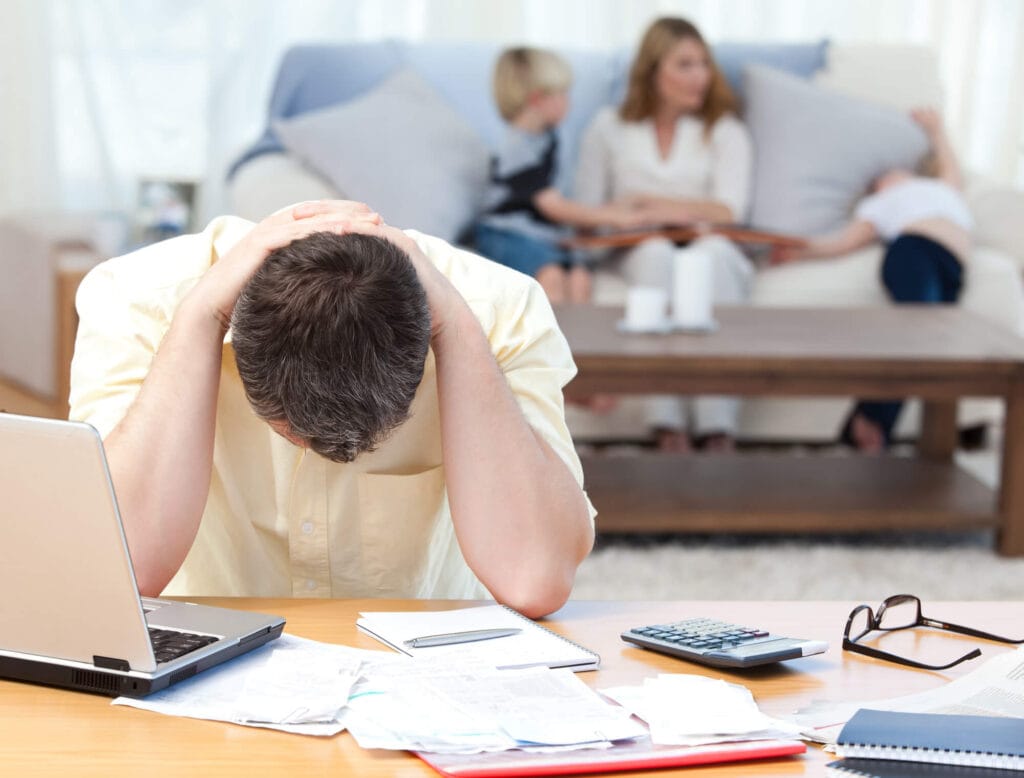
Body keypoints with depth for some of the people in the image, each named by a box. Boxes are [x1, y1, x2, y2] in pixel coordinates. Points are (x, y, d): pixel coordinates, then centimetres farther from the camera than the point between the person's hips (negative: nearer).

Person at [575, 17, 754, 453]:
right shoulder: (609, 130, 15)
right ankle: (668, 427, -44)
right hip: (637, 252, 0)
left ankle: (718, 429, -46)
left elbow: (729, 211, -2)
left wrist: (645, 201, -6)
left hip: (709, 247, 0)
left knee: (712, 252, -35)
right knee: (658, 252, -36)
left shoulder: (725, 131, 15)